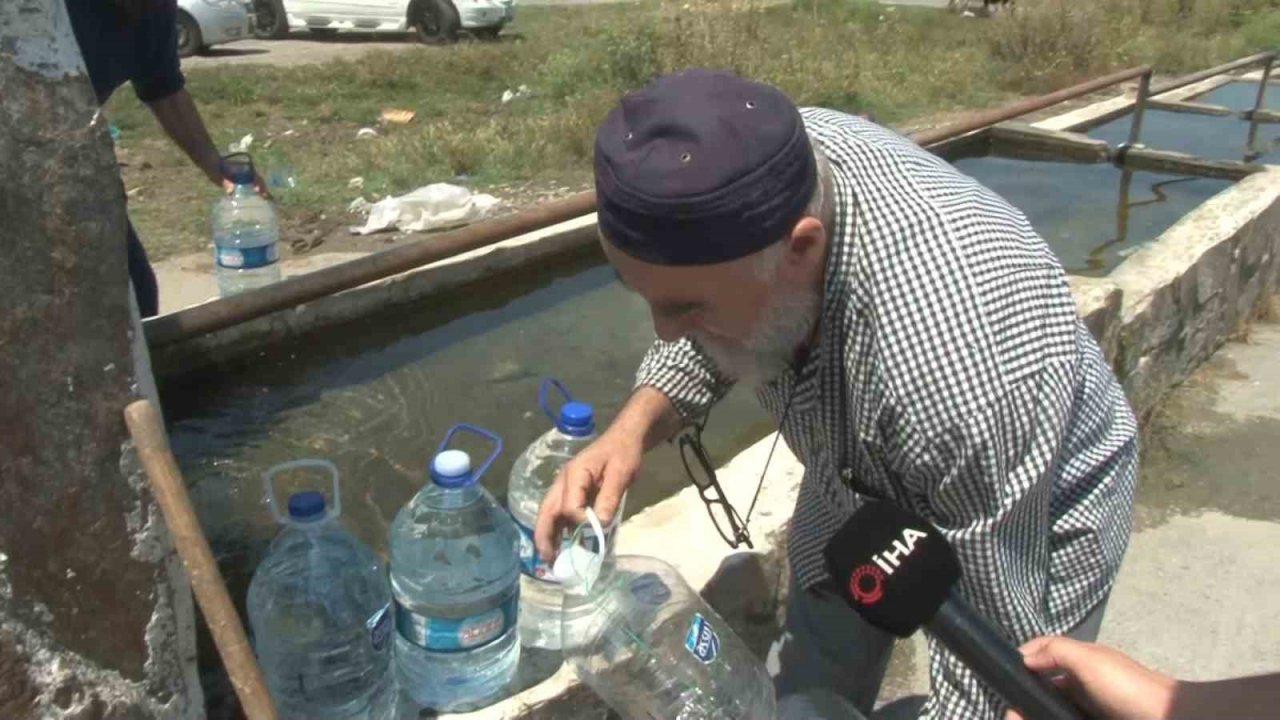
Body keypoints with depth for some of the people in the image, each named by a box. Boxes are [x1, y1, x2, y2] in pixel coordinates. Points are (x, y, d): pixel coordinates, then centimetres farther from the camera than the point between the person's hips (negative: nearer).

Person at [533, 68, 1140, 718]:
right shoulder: (768, 168, -27)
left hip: (1032, 520, -5)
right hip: (862, 488, 5)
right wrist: (634, 427, -22)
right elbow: (715, 335, -5)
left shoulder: (961, 375, -46)